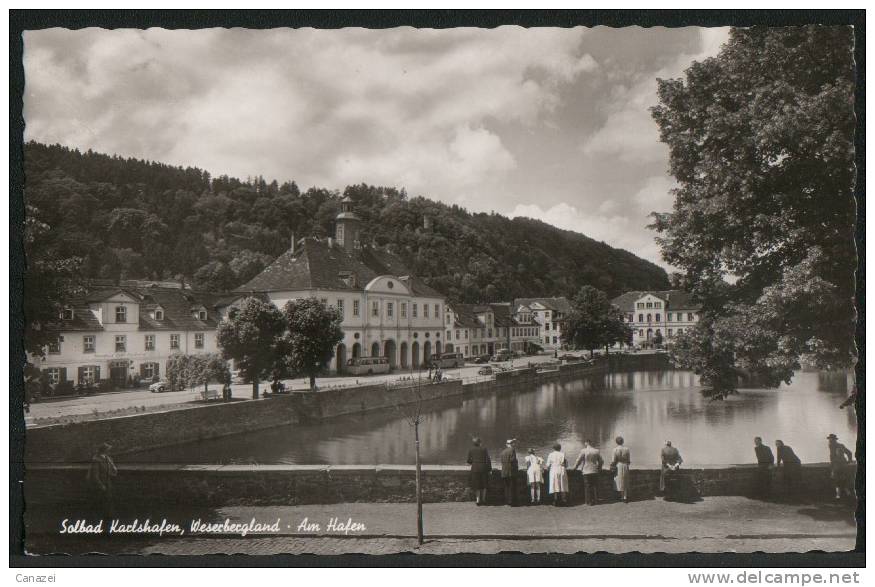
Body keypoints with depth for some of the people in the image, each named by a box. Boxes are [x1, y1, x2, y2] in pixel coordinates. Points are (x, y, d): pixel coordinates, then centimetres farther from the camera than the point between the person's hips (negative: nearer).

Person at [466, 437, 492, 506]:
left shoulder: (471, 450, 2)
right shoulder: (484, 449, -1)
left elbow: (469, 461, 3)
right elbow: (488, 460, -3)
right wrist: (490, 469, 2)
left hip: (475, 468, 0)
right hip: (483, 467, 0)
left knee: (477, 485, 7)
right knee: (484, 484, 14)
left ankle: (478, 500, -2)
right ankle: (483, 499, 17)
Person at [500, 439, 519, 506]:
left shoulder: (503, 451, 12)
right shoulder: (512, 450, -9)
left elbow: (502, 461, 10)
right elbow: (513, 460, -18)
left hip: (504, 472, 7)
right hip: (511, 471, -7)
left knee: (506, 487, 13)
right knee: (512, 487, -1)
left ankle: (506, 501, 15)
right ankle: (511, 501, -3)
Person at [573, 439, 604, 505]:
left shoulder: (583, 451, -9)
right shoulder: (596, 451, 2)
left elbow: (578, 460, -7)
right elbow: (600, 461, 10)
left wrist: (575, 467, 8)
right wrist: (599, 468, 27)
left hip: (586, 471, -3)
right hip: (595, 471, 3)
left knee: (587, 486, 3)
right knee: (595, 486, 12)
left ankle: (589, 501, 3)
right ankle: (596, 500, 16)